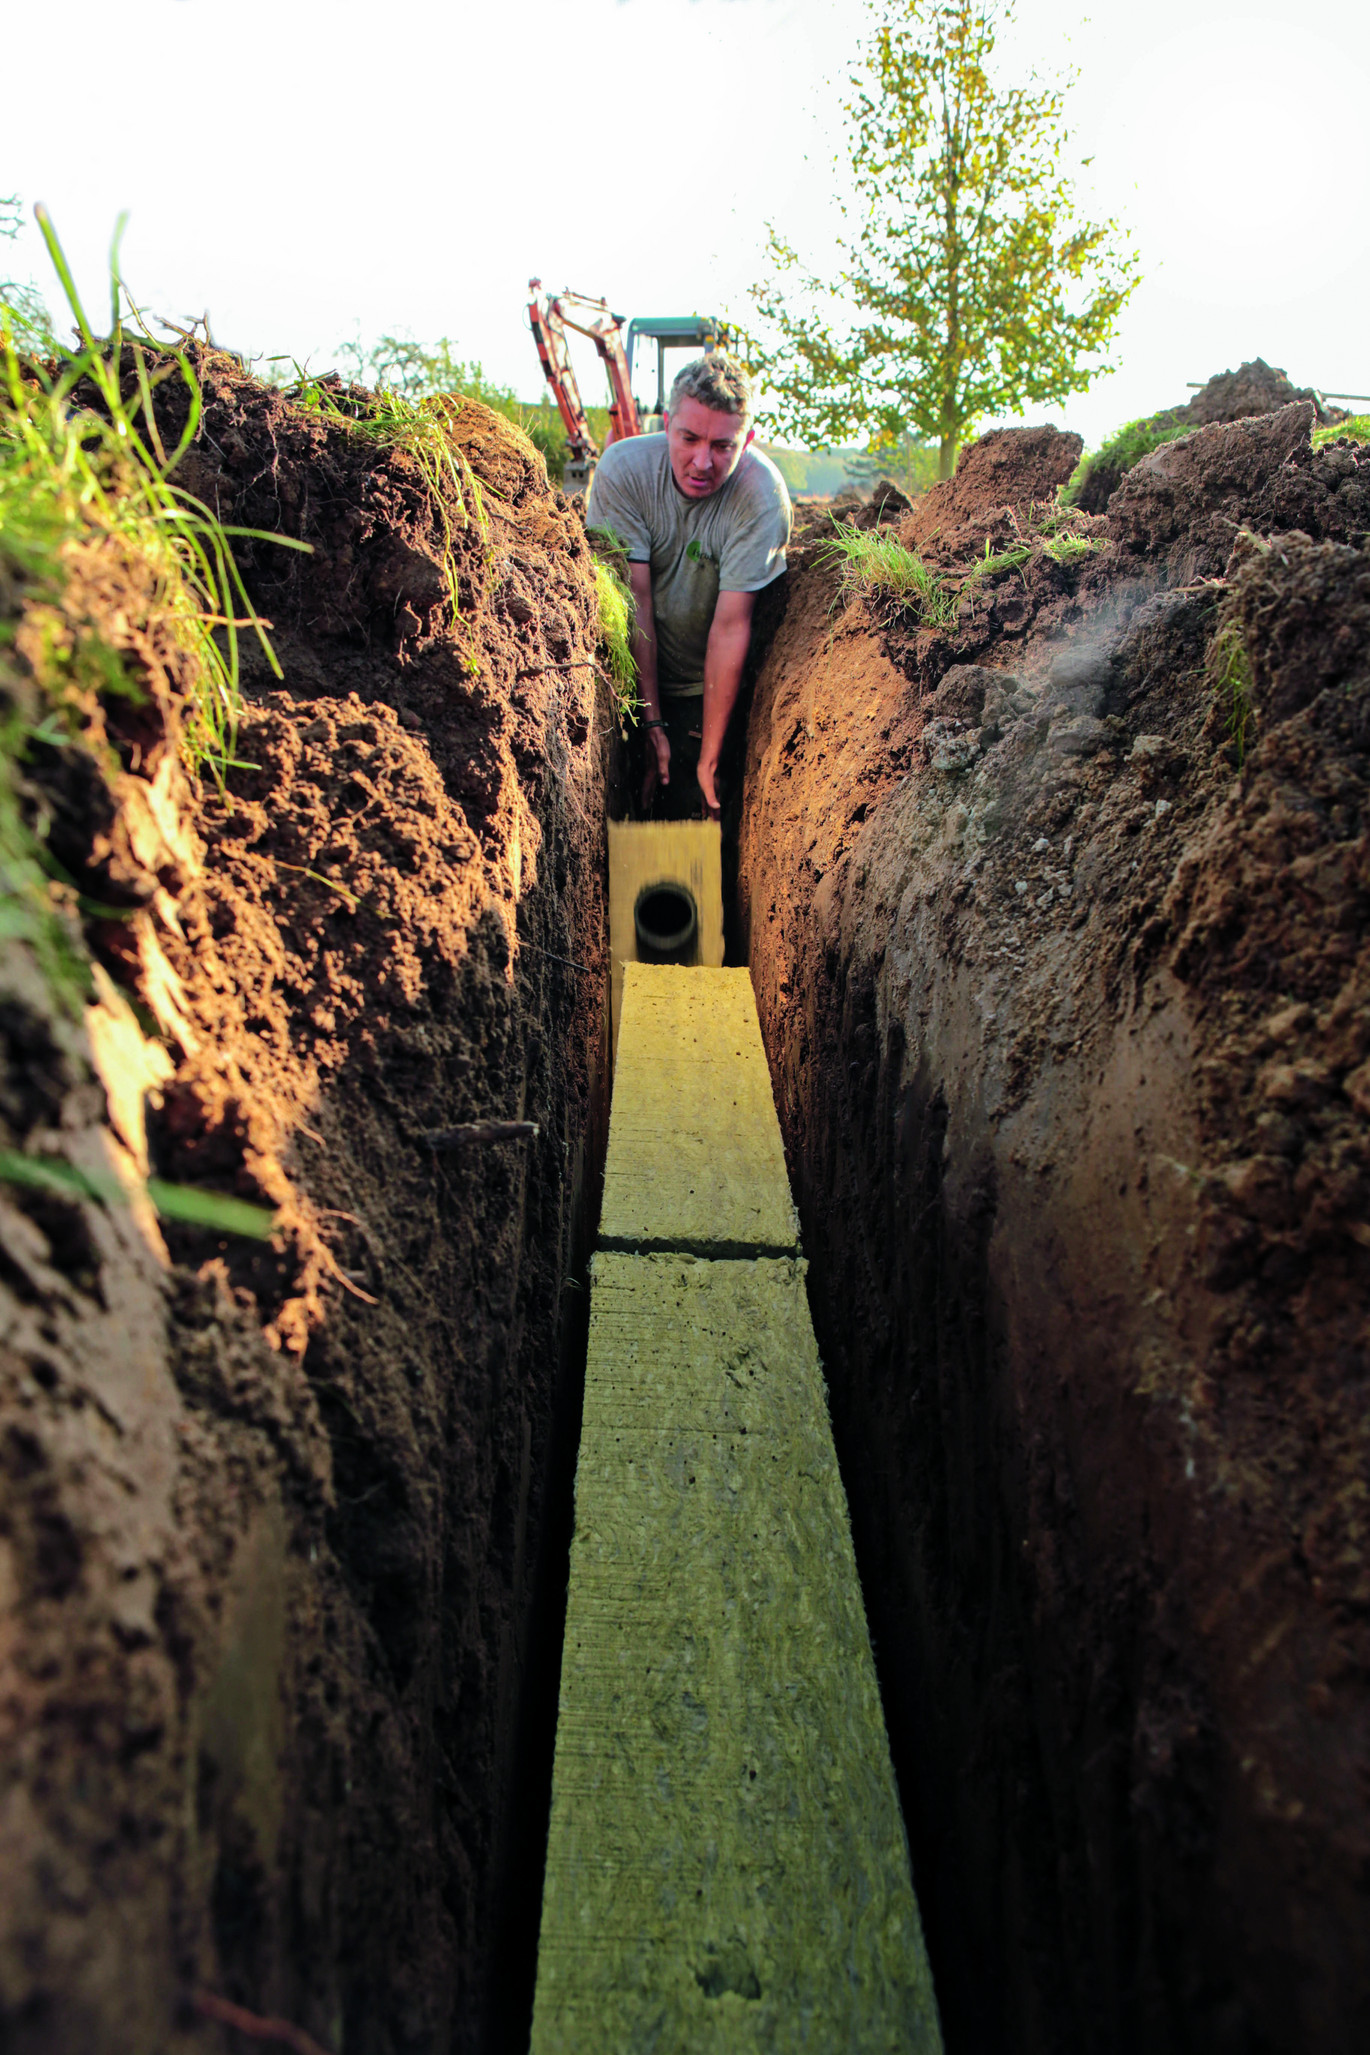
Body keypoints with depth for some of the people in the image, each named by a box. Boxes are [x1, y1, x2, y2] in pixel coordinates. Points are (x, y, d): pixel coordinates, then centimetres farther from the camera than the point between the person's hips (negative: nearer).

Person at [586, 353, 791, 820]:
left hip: (709, 689, -1)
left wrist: (710, 757, -24)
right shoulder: (624, 468, -18)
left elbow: (731, 625, -26)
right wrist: (650, 722, -18)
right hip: (634, 680, 1)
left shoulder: (761, 493, -22)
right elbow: (634, 602, -19)